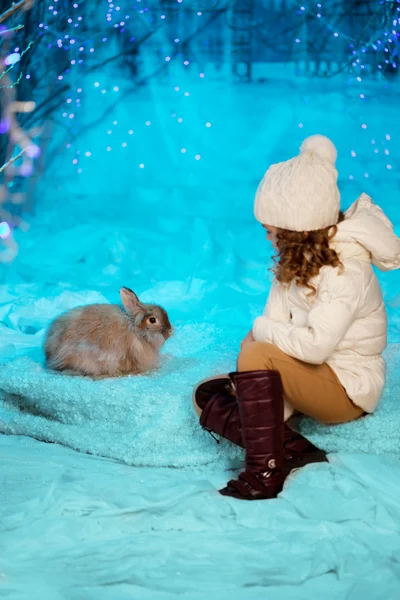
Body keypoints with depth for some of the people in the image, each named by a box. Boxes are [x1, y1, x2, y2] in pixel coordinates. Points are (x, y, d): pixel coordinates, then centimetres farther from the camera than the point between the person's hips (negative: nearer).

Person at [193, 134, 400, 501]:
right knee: (207, 395, 3)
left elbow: (314, 345, -35)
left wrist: (262, 331, -18)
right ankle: (294, 450, -15)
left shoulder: (345, 271, -24)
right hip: (314, 374, 9)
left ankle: (264, 474, -23)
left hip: (348, 389, -9)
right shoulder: (302, 257, 1)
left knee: (257, 354, -31)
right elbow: (277, 323, -4)